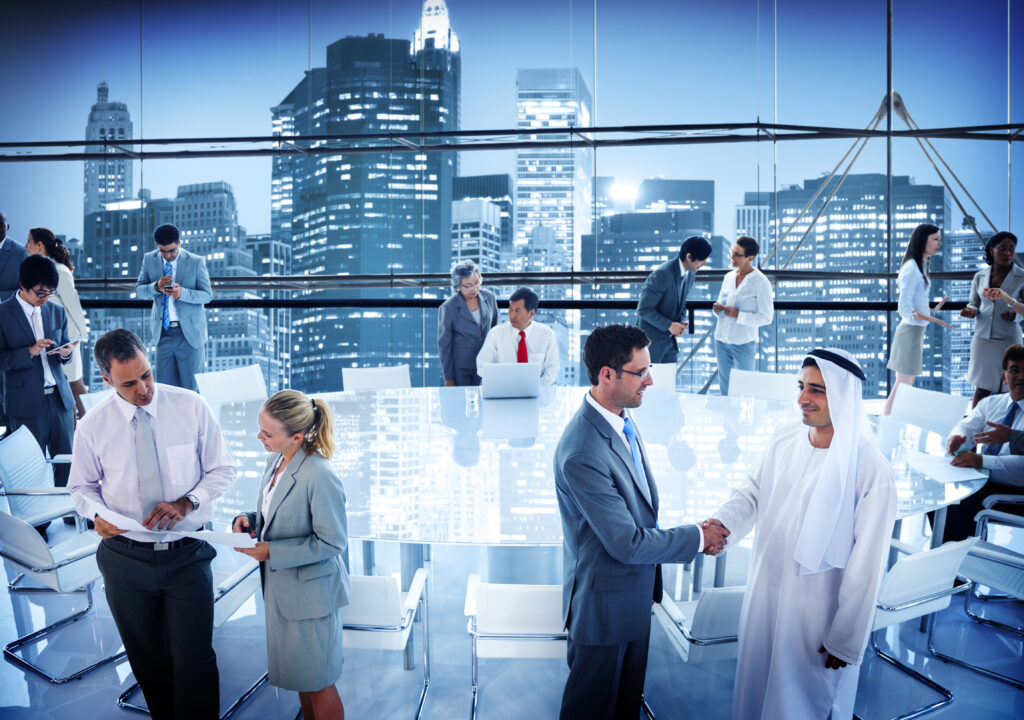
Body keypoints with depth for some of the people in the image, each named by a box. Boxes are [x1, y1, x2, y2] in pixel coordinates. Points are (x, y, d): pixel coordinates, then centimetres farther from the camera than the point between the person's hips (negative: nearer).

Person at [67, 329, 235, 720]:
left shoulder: (191, 407, -10)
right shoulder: (92, 426, -7)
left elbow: (222, 470, -2)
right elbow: (82, 487, 7)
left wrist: (187, 502, -19)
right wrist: (97, 513, -15)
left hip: (187, 555, -2)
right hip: (126, 558, 2)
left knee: (194, 659, -1)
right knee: (147, 659, 18)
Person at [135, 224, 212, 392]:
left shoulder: (196, 262, -5)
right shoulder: (149, 259, 5)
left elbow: (207, 295, -6)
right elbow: (138, 290, 5)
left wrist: (182, 293, -24)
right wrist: (156, 287, -17)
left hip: (190, 333, -3)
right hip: (163, 332, 3)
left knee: (190, 387, 3)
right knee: (164, 386, 6)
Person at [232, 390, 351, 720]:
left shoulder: (319, 477, -29)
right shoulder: (277, 460, -3)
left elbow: (332, 542, -23)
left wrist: (271, 552, -23)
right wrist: (249, 520, -8)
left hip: (311, 592, -8)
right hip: (280, 586, 8)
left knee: (317, 682, 11)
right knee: (299, 673, 25)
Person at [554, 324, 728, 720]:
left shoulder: (620, 418, -2)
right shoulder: (583, 454, -33)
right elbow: (627, 543, -27)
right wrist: (697, 538, -14)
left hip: (636, 592, 9)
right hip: (605, 602, -8)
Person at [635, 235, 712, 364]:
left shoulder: (689, 275, 4)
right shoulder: (662, 274, -23)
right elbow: (644, 309, -23)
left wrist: (681, 322, -1)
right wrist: (669, 325, -21)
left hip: (669, 339, 8)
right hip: (650, 340, -8)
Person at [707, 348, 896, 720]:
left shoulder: (871, 470, -23)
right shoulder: (786, 438, -6)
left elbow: (866, 566, -18)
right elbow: (752, 491, 5)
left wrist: (845, 640, -12)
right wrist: (723, 521, -16)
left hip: (817, 611, -5)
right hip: (765, 592, 5)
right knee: (756, 681, 24)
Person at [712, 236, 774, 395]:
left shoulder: (761, 282, -11)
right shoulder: (729, 276, 7)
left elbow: (766, 317, -12)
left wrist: (738, 315, -20)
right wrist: (717, 308, -6)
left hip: (743, 342, -6)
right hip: (721, 340, 6)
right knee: (724, 386, 14)